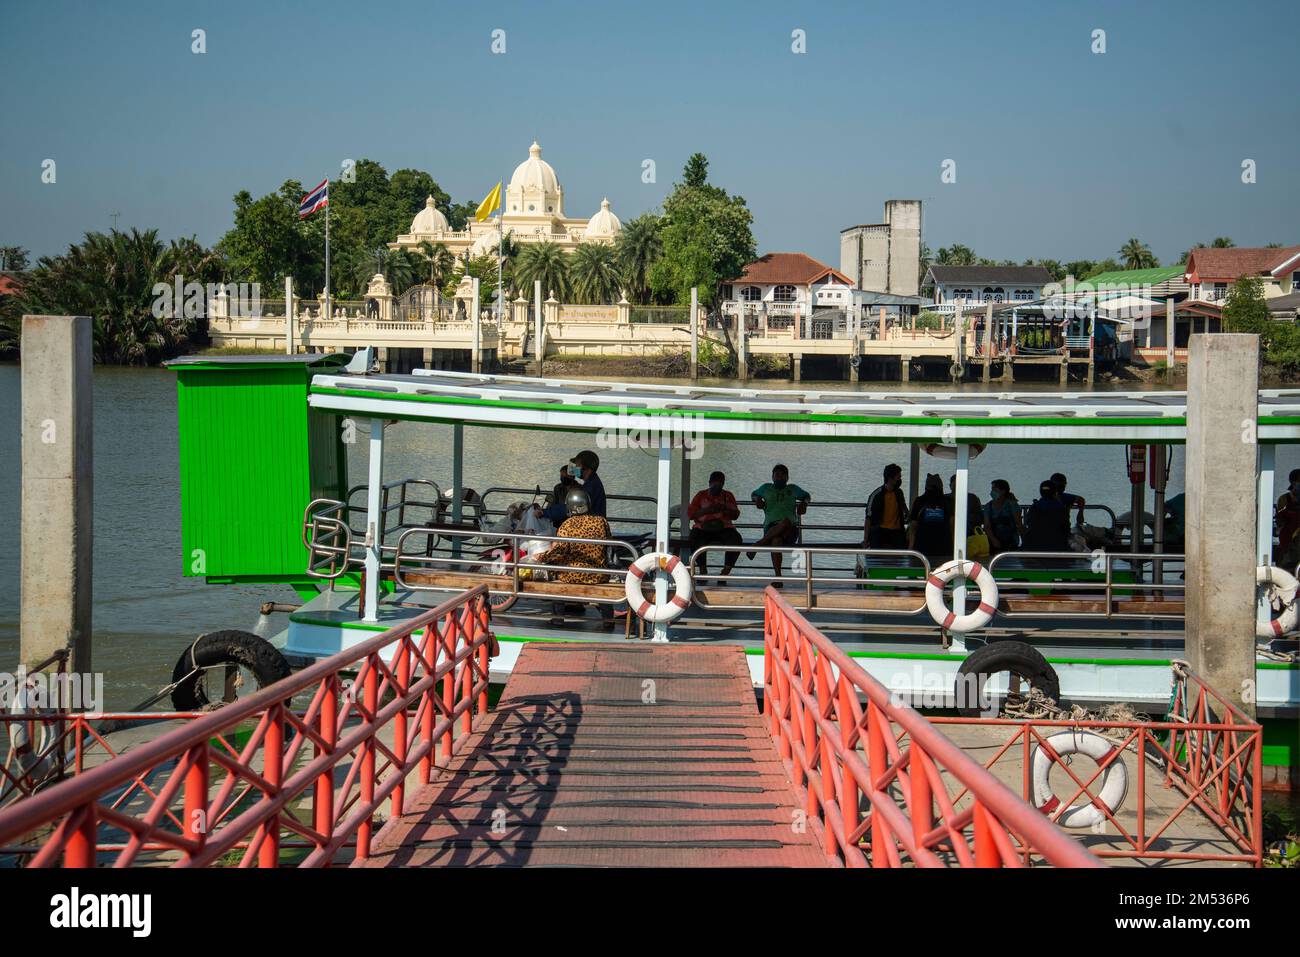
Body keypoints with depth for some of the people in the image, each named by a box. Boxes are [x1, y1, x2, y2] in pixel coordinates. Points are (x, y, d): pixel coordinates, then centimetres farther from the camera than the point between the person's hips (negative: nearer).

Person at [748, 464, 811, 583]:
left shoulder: (792, 489, 27)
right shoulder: (766, 488, 27)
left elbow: (806, 496, 42)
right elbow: (753, 494, 45)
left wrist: (804, 503, 19)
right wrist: (757, 499, 20)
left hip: (791, 529, 0)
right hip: (771, 527, 0)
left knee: (785, 522, -42)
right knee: (776, 540, -41)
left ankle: (759, 544, -33)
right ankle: (778, 577, -46)